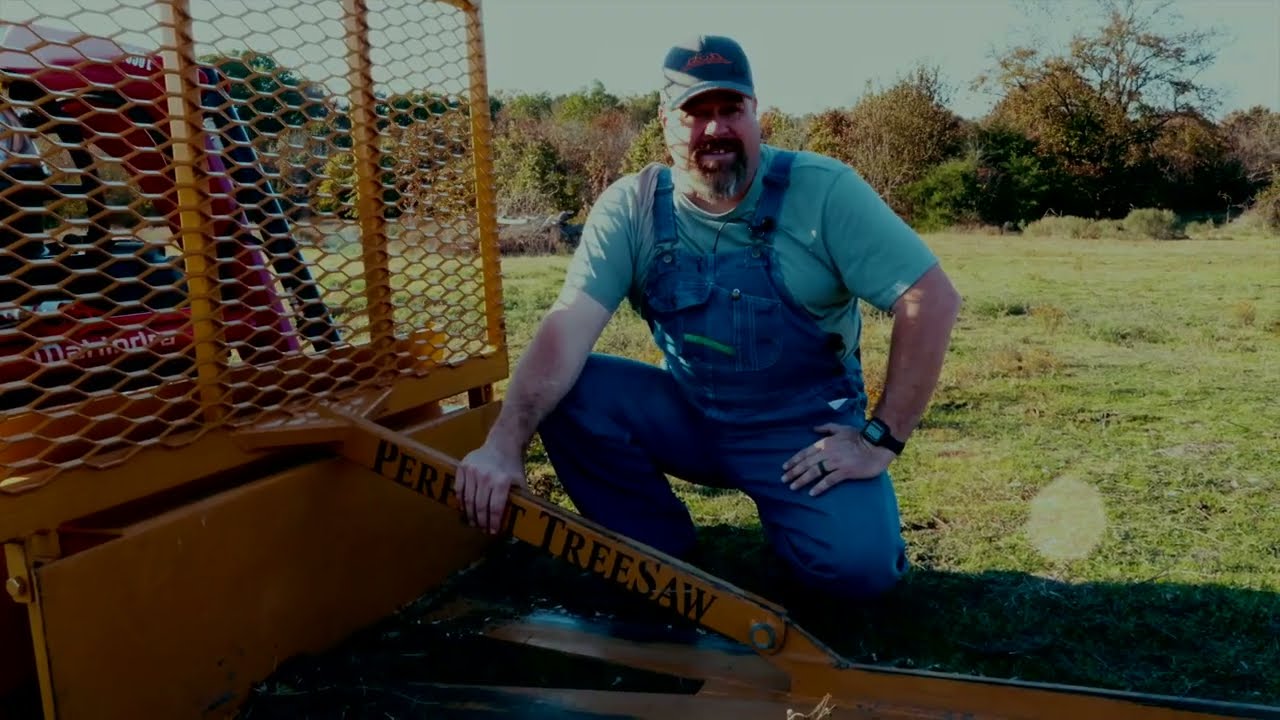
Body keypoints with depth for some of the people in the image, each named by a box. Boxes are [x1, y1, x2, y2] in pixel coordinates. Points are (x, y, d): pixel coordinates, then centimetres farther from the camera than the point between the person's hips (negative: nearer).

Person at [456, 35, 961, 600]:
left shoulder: (821, 190, -14)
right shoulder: (631, 207, -8)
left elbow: (932, 298, -16)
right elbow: (569, 325, -19)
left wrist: (881, 440, -19)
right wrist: (505, 442, -34)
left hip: (806, 428, -2)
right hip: (689, 416, 3)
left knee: (855, 564, -28)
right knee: (567, 394, -19)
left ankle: (780, 506, 9)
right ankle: (662, 554, 1)